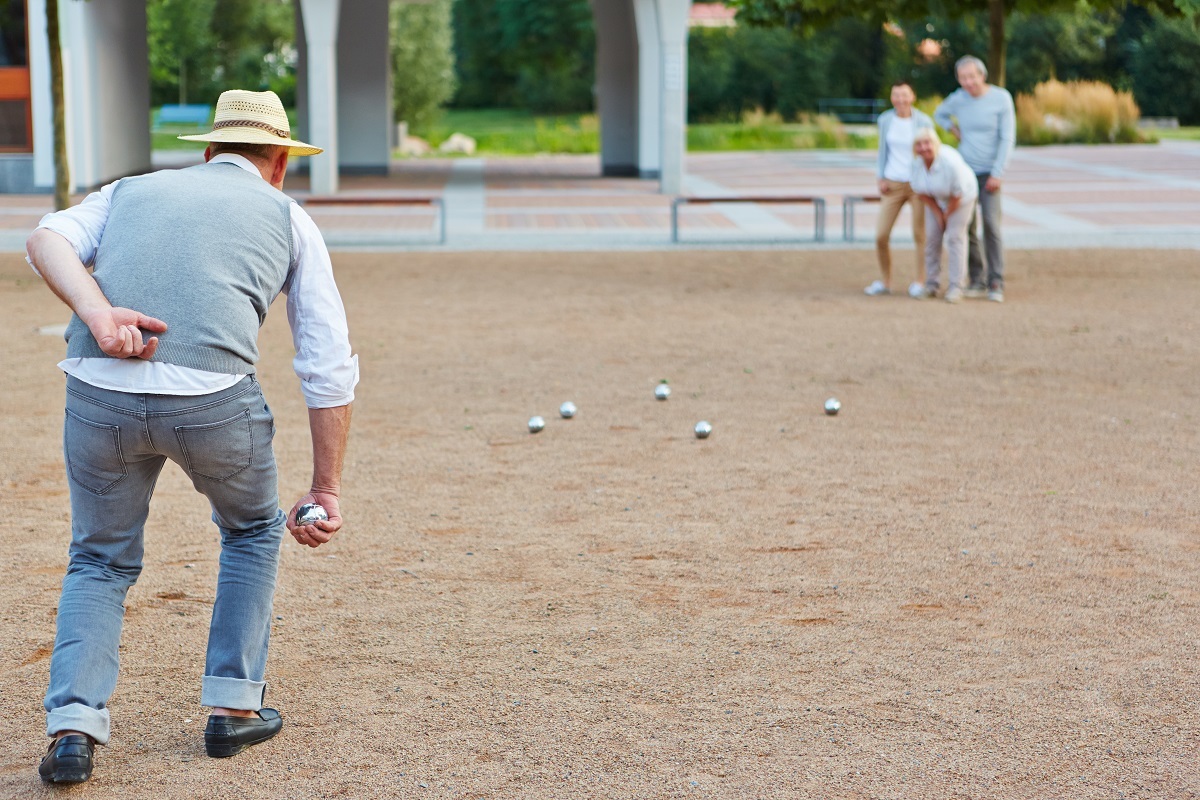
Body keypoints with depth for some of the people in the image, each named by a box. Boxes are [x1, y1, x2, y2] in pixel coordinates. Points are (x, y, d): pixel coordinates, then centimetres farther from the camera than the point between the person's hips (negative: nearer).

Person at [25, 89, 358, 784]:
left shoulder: (131, 189, 28)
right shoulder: (290, 218, 22)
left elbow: (48, 239, 5)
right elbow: (330, 371, 16)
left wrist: (96, 313, -10)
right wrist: (327, 489, 20)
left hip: (99, 391, 2)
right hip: (213, 397, -2)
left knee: (101, 560, 22)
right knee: (252, 531, 27)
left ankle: (73, 726, 6)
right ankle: (234, 707, 27)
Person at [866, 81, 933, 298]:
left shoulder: (923, 121, -9)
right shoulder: (885, 120, 1)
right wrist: (881, 179, 4)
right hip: (893, 184, 3)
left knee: (920, 235, -2)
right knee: (880, 236, -2)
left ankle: (920, 283, 9)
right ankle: (884, 282, 13)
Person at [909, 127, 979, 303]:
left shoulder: (950, 162, -36)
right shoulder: (916, 162, -21)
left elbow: (958, 194, -25)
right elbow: (920, 190, -7)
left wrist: (947, 215, -12)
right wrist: (937, 213, -6)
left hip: (961, 198, -5)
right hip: (935, 199, 5)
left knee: (955, 237, -9)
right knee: (932, 237, 1)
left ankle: (955, 287, -5)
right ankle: (932, 284, 9)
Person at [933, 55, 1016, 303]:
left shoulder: (1001, 98, -10)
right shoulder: (958, 99, 1)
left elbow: (1008, 138, -11)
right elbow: (939, 114, 23)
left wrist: (997, 174, -16)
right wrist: (955, 131, 5)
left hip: (989, 173, -4)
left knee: (991, 224, -14)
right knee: (966, 227, 1)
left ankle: (996, 284, -11)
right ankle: (977, 281, 9)